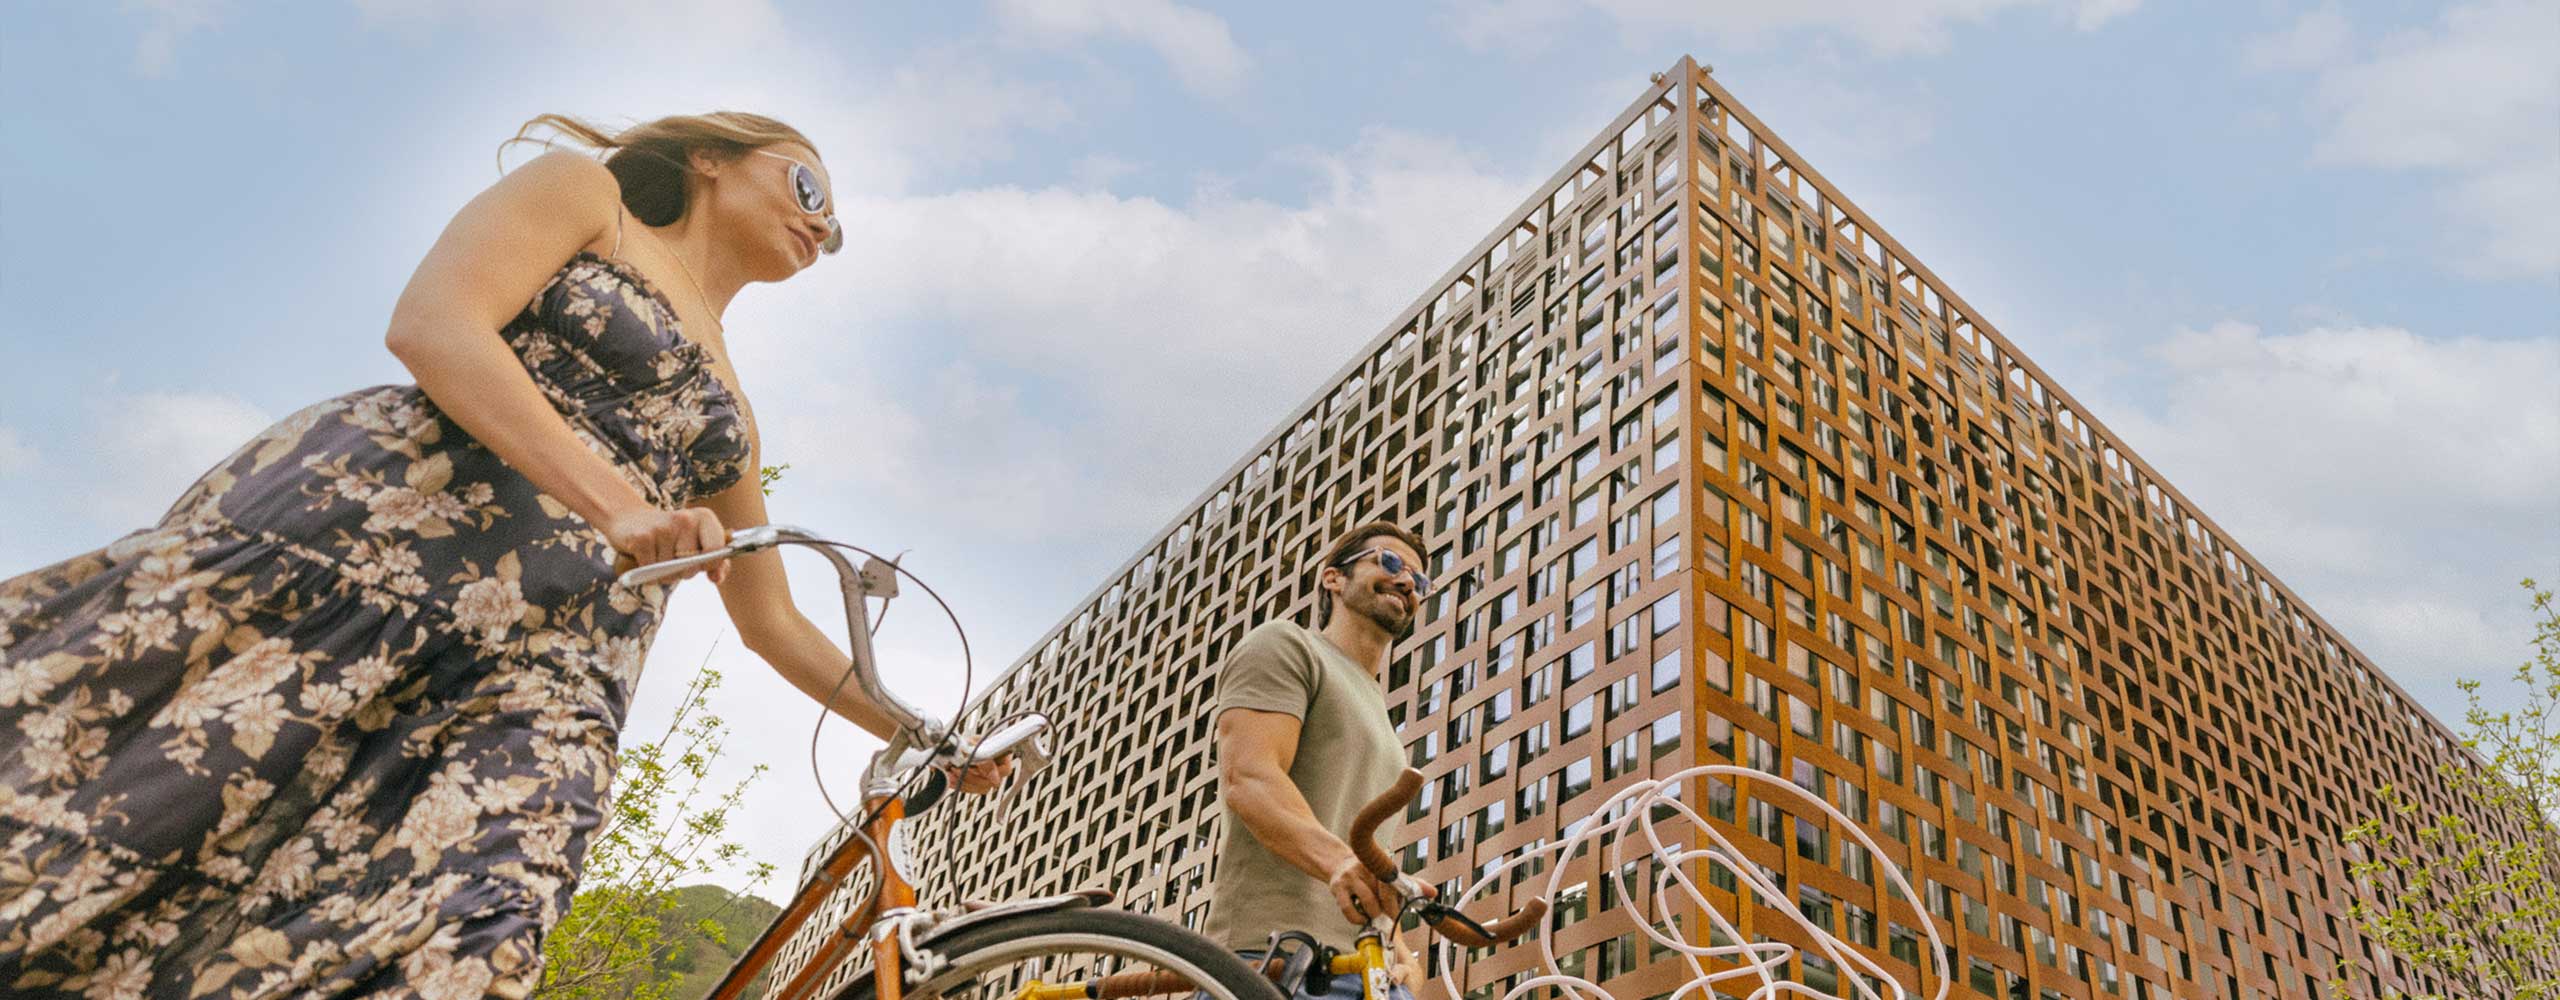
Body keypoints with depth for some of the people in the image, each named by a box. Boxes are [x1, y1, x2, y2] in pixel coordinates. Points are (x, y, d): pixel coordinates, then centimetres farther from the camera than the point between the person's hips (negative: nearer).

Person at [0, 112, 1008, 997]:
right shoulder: (583, 191, 16)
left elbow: (774, 625, 33)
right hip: (358, 526, -3)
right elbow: (432, 323, -5)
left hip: (545, 671, 4)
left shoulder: (728, 412, 31)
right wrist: (617, 502, -17)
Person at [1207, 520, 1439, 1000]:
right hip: (1276, 954, -8)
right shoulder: (1283, 646, 4)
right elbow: (1249, 779, -13)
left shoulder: (1376, 710, 30)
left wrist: (1398, 947, 7)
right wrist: (1338, 860, -31)